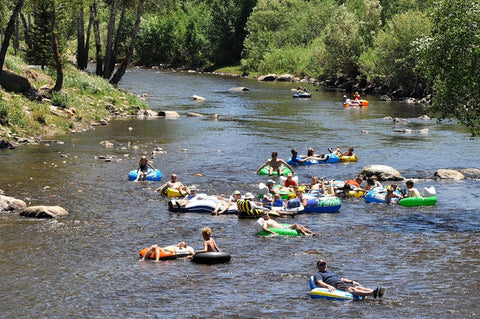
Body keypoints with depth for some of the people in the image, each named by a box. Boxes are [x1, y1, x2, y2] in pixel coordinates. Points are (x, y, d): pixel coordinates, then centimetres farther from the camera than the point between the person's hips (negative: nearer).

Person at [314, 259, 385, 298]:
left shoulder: (330, 272, 35)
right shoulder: (318, 275, 10)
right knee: (351, 289, -30)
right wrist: (328, 286, -30)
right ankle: (372, 294, -53)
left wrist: (351, 281, 23)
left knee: (357, 287, -17)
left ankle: (375, 292, -39)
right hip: (335, 286, -8)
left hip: (343, 283, 8)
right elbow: (320, 283, -11)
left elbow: (341, 279, 37)